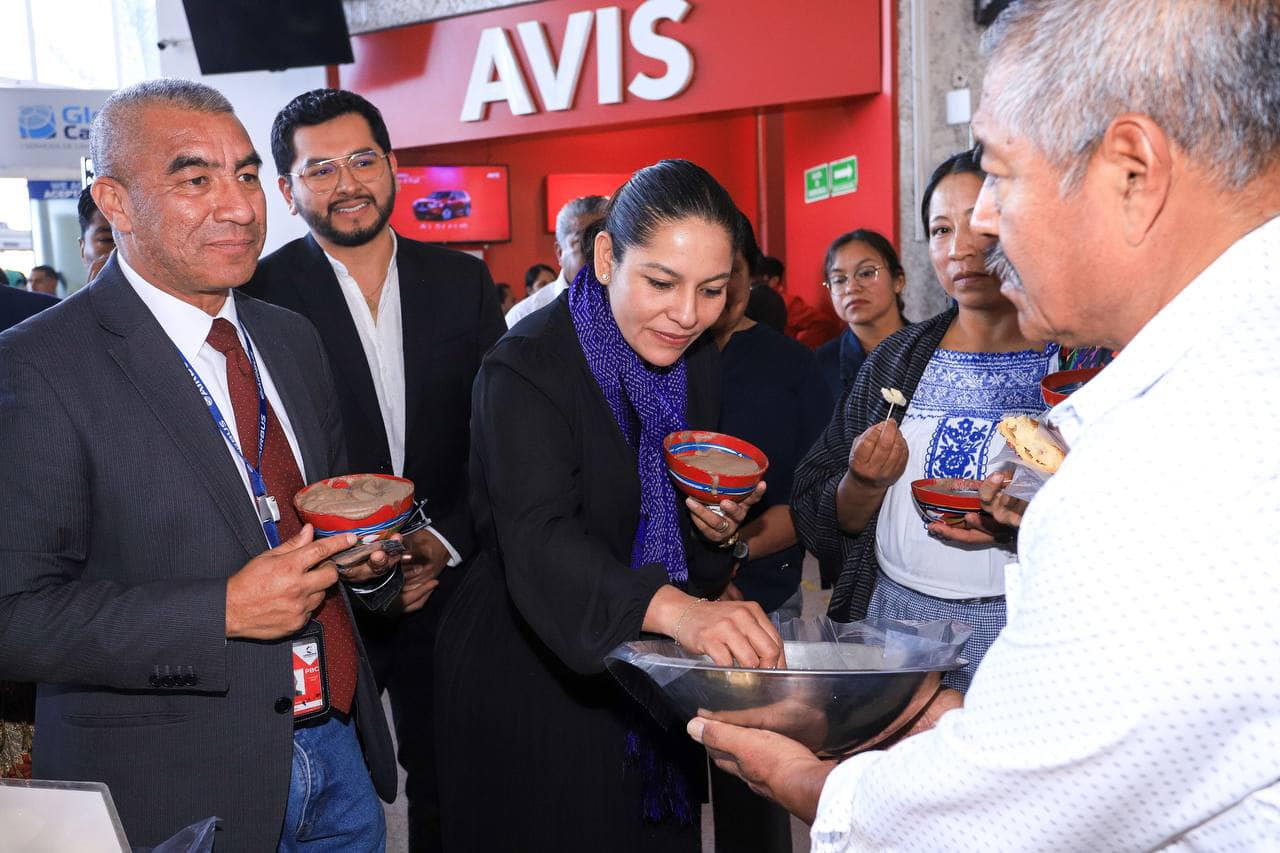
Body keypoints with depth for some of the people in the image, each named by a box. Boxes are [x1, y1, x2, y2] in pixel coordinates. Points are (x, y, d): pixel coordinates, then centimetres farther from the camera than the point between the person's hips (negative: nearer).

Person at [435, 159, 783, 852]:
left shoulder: (695, 361, 1)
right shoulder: (526, 368, -20)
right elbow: (538, 541, -35)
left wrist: (717, 531, -12)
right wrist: (672, 609, -51)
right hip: (532, 684, -6)